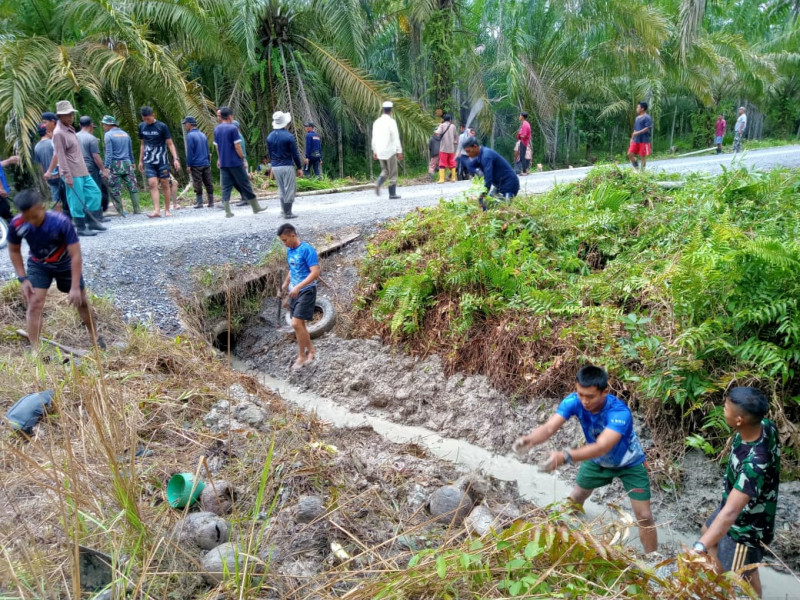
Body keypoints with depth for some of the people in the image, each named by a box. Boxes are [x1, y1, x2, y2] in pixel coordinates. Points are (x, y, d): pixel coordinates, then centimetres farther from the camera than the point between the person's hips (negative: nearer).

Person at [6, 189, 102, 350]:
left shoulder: (61, 222, -37)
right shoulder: (16, 224, -27)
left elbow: (76, 255, -33)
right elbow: (14, 251, -7)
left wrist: (75, 287, -34)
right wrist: (23, 278, -12)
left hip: (65, 264, -1)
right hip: (38, 265, 1)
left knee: (81, 301, 9)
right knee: (34, 304, -10)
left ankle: (95, 338, 31)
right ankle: (35, 351, -5)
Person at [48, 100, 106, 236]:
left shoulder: (70, 129, 15)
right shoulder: (58, 133, -12)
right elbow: (60, 155, -16)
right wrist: (67, 175, -20)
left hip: (82, 171, 9)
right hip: (72, 174, -9)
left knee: (95, 193, 9)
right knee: (77, 201, -3)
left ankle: (92, 221, 16)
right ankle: (81, 228, 5)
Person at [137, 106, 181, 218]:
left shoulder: (162, 126, -5)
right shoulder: (141, 126, 8)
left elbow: (170, 143, -4)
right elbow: (142, 144, 17)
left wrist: (175, 159, -14)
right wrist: (140, 161, 17)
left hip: (162, 160, -3)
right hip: (149, 162, 3)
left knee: (165, 185, 2)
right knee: (152, 184, -10)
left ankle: (167, 210, 11)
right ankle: (157, 210, -15)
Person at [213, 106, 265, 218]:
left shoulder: (216, 129, 8)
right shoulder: (233, 128, -10)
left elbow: (217, 147, 14)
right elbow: (237, 147, -13)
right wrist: (242, 158, -2)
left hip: (223, 163, 5)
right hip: (235, 162, -5)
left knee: (226, 187, 4)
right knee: (245, 184, 4)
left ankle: (227, 211, -1)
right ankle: (255, 208, 12)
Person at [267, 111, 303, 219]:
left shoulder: (269, 137, 5)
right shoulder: (288, 136, -12)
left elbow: (270, 153, 12)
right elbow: (295, 154, -10)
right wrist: (299, 167, -2)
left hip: (275, 167, 6)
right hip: (287, 166, -6)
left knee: (281, 189, 17)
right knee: (289, 190, 1)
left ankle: (283, 210, 19)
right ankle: (288, 213, 3)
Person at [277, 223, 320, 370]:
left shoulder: (307, 249, -17)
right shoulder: (289, 251, 9)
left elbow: (315, 273, -23)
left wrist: (298, 287, -30)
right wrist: (285, 284, 21)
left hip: (306, 291, -8)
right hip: (294, 292, 8)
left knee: (296, 324, -13)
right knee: (299, 324, 11)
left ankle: (302, 356, 1)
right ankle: (311, 350, 27)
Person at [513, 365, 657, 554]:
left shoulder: (619, 412, -43)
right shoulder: (574, 401, -30)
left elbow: (602, 447, -56)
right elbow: (549, 427, -40)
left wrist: (565, 456, -71)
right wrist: (530, 439, -63)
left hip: (629, 464, -4)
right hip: (597, 460, 4)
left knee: (644, 516, -1)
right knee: (576, 498, 20)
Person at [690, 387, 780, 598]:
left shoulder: (755, 464, -44)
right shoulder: (765, 426, -20)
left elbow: (730, 513, -50)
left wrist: (699, 548, -55)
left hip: (747, 526, -9)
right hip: (736, 506, 9)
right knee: (708, 532, 33)